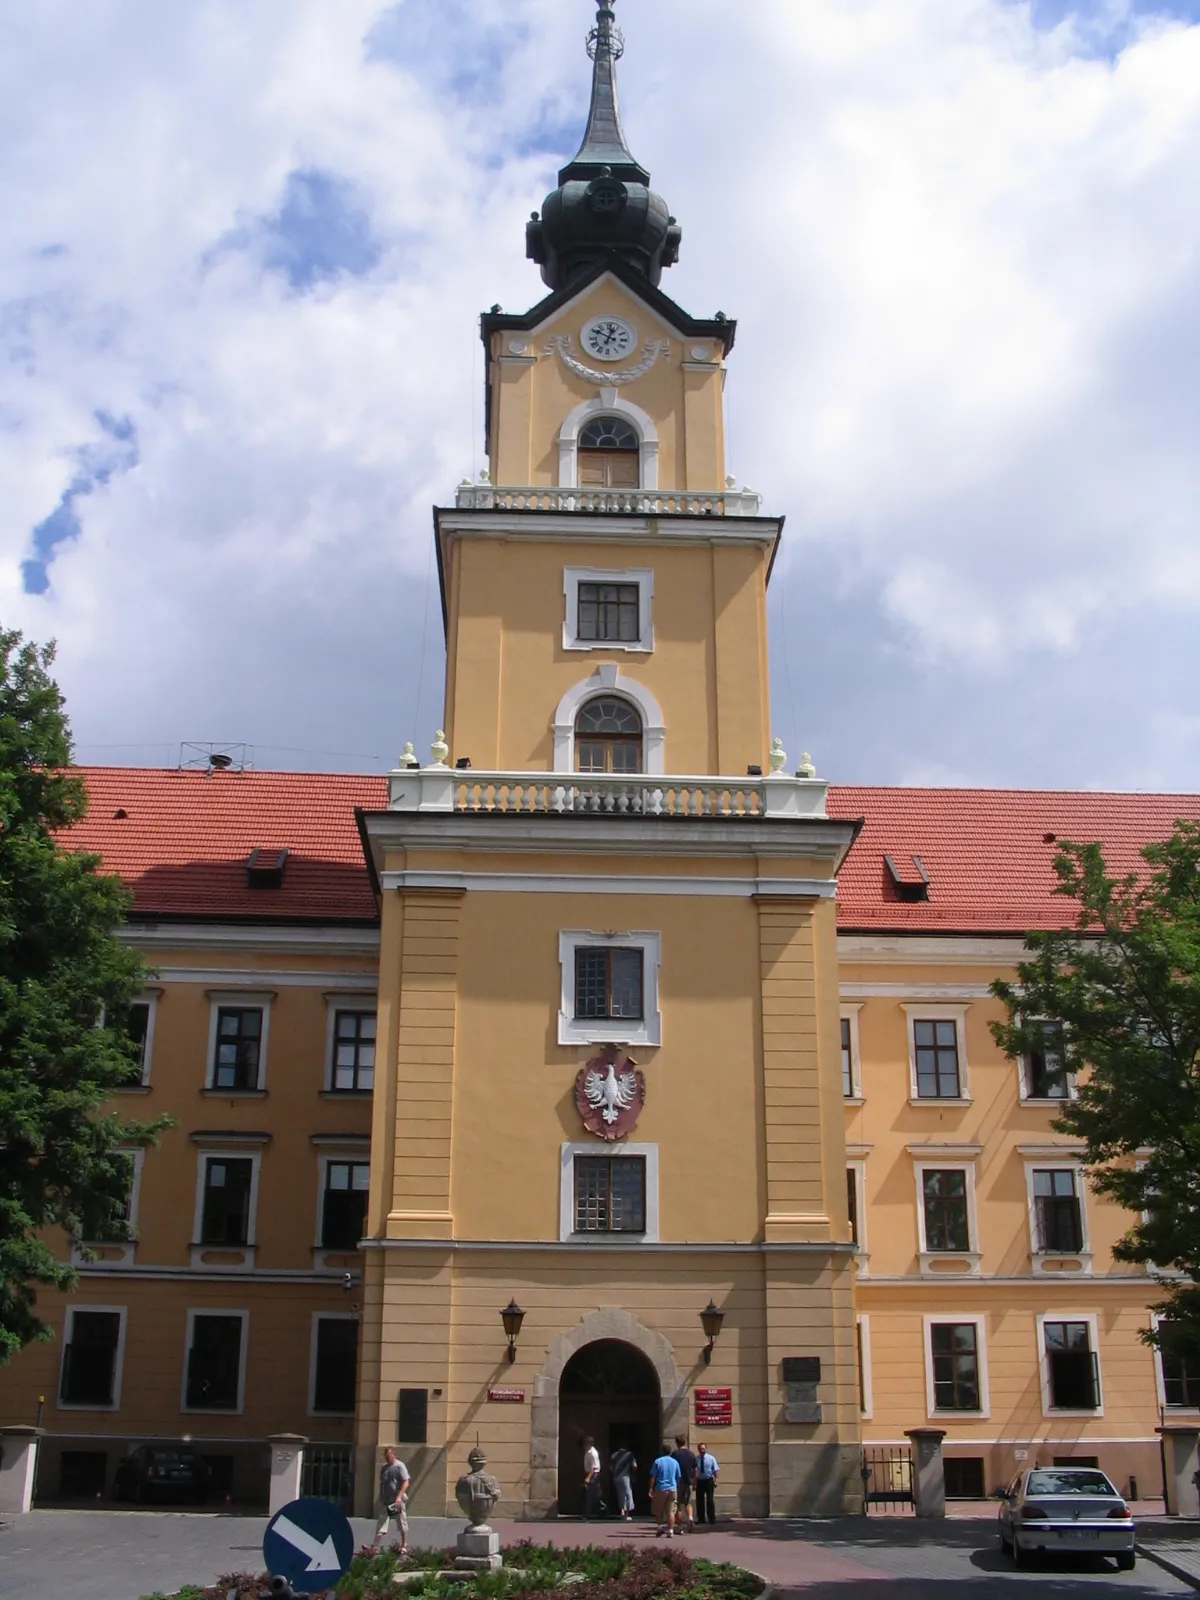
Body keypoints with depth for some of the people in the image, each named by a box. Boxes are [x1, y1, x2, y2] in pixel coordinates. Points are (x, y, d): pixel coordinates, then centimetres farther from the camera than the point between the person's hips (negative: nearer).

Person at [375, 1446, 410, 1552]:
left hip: (397, 1501, -5)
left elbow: (405, 1483, -13)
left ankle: (404, 1547, 13)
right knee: (381, 1525, -1)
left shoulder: (399, 1466, -7)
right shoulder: (383, 1468, 12)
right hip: (385, 1501, 5)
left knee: (402, 1525, 4)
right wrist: (380, 1499, 13)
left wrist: (399, 1497, -22)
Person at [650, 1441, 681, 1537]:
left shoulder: (658, 1461, -3)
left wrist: (651, 1489, -3)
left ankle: (661, 1526, -1)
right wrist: (677, 1489, 20)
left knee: (658, 1511, 11)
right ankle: (670, 1531, -1)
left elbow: (653, 1477, -6)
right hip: (672, 1489, 3)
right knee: (670, 1511, 4)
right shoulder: (675, 1462, 7)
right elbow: (678, 1478, 11)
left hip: (660, 1489, -3)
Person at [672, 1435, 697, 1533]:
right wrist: (694, 1483, 17)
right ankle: (690, 1519, -6)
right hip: (689, 1482, 4)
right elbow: (695, 1470, 8)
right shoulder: (691, 1454, 4)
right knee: (688, 1503, 19)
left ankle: (681, 1527, 5)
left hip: (678, 1482, -4)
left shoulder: (675, 1454, -8)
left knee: (678, 1504, 6)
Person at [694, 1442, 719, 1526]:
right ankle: (701, 1518, 18)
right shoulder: (696, 1459, -3)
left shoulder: (711, 1458, -2)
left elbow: (716, 1470, -3)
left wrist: (716, 1480, -14)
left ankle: (711, 1519, 4)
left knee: (709, 1500, -3)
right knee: (699, 1500, 7)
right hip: (699, 1481, 2)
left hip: (709, 1481, -2)